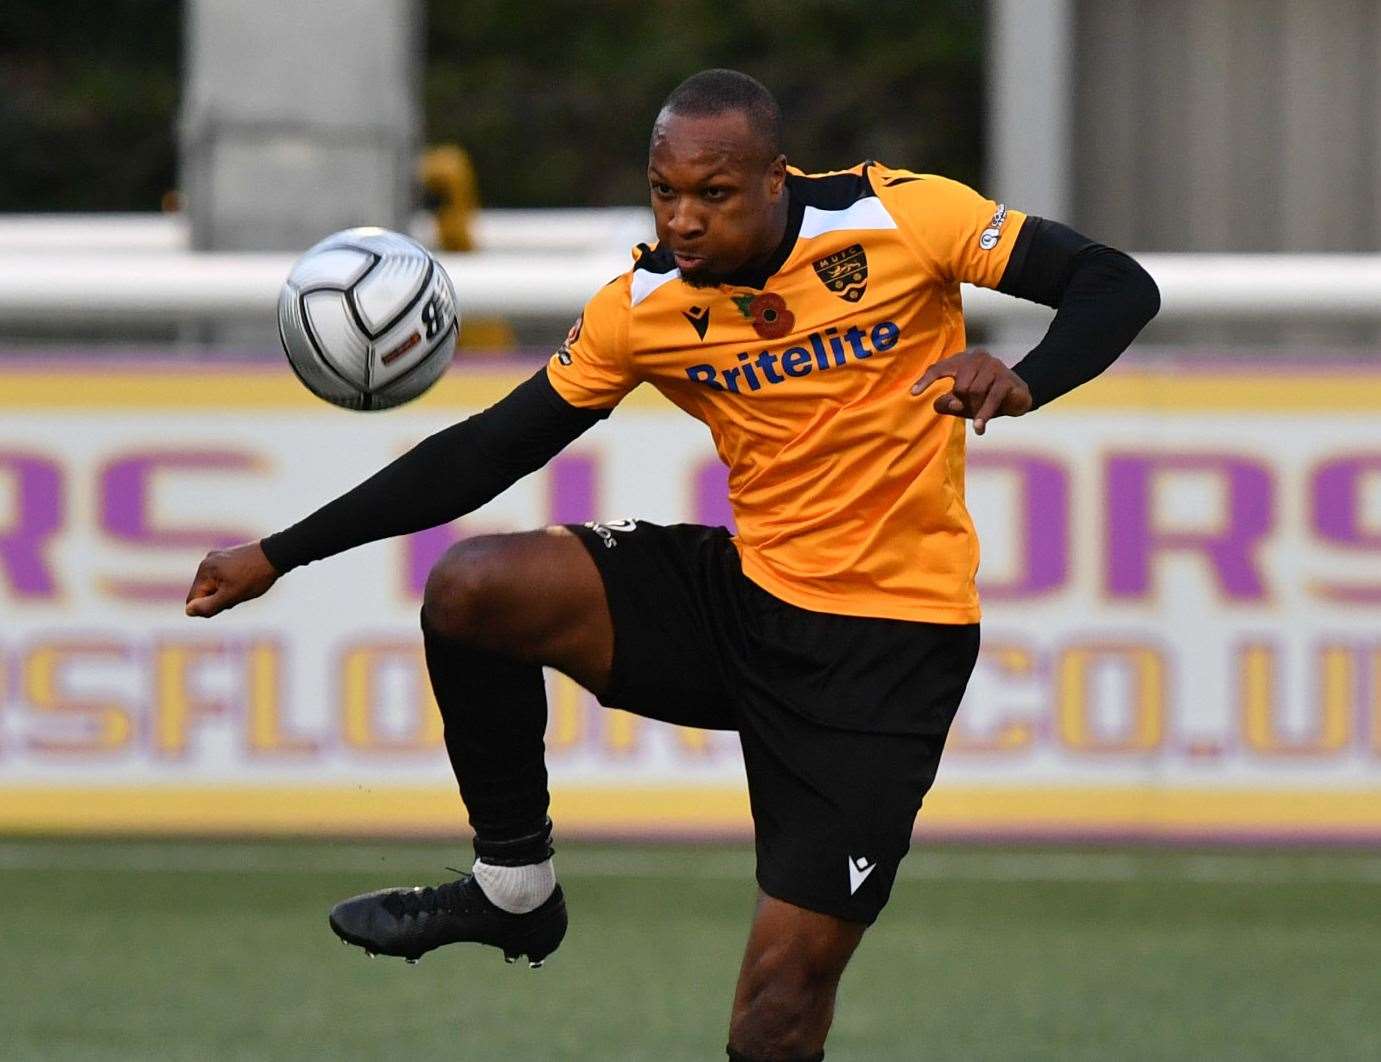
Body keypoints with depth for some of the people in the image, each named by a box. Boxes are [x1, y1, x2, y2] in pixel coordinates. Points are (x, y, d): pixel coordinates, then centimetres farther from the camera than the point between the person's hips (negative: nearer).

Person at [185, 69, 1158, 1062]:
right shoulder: (642, 307, -4)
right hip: (745, 596, 4)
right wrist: (279, 556, -1)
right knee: (472, 588, -18)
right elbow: (488, 452, 3)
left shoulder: (896, 217, -14)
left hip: (891, 642, -4)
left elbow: (1118, 286, -10)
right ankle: (514, 886, 3)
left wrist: (1021, 382, -32)